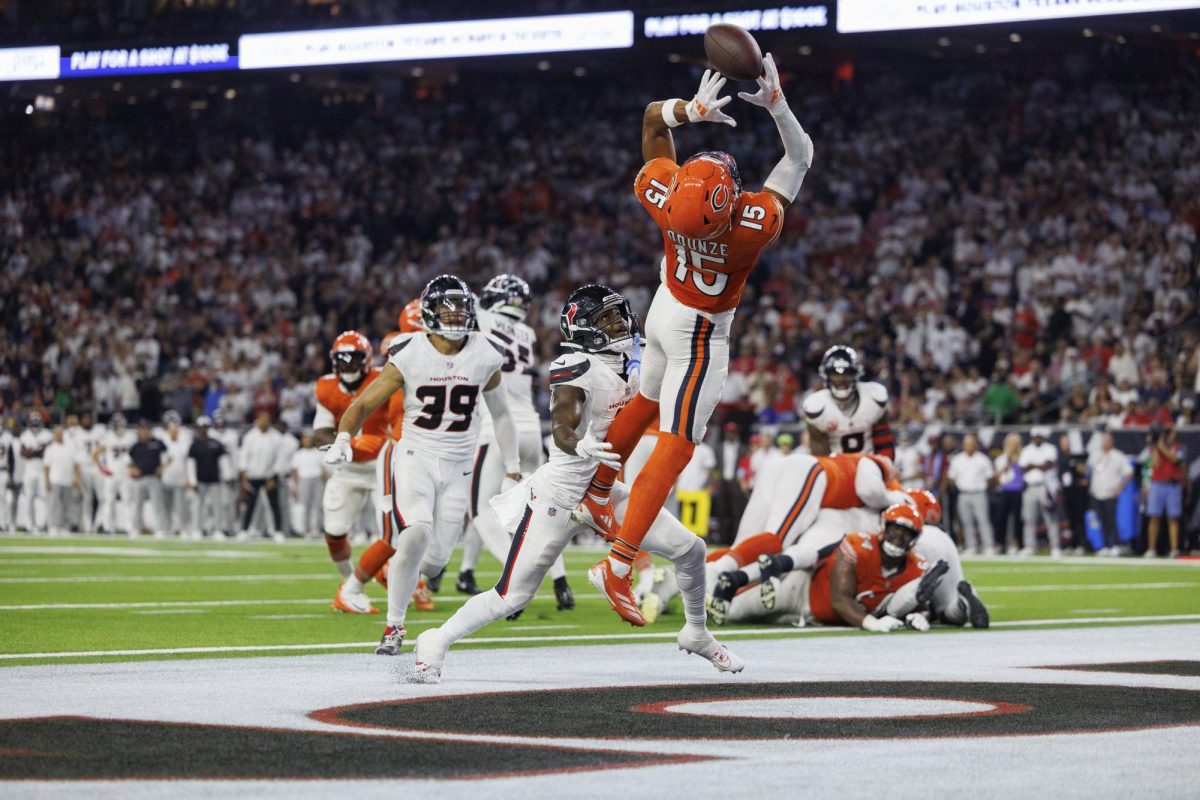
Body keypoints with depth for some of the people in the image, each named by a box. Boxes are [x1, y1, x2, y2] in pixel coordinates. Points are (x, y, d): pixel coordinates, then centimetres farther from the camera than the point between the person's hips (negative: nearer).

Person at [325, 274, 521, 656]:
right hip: (415, 457, -3)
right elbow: (364, 404, -4)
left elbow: (499, 413, 16)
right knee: (416, 534, -26)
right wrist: (342, 440, -22)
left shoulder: (485, 357, 0)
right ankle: (394, 626, -11)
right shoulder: (410, 355, -8)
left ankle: (400, 576, 36)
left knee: (436, 557, -3)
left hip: (458, 467, 3)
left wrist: (512, 466, 19)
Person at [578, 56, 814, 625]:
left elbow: (653, 118, -8)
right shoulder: (756, 225, -33)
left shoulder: (662, 195, -25)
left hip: (666, 307, 6)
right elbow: (801, 155, -20)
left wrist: (692, 109, -23)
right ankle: (617, 567, -8)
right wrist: (774, 102, -27)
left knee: (646, 403, 30)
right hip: (700, 333, -6)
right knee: (675, 446, -3)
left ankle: (596, 494, 49)